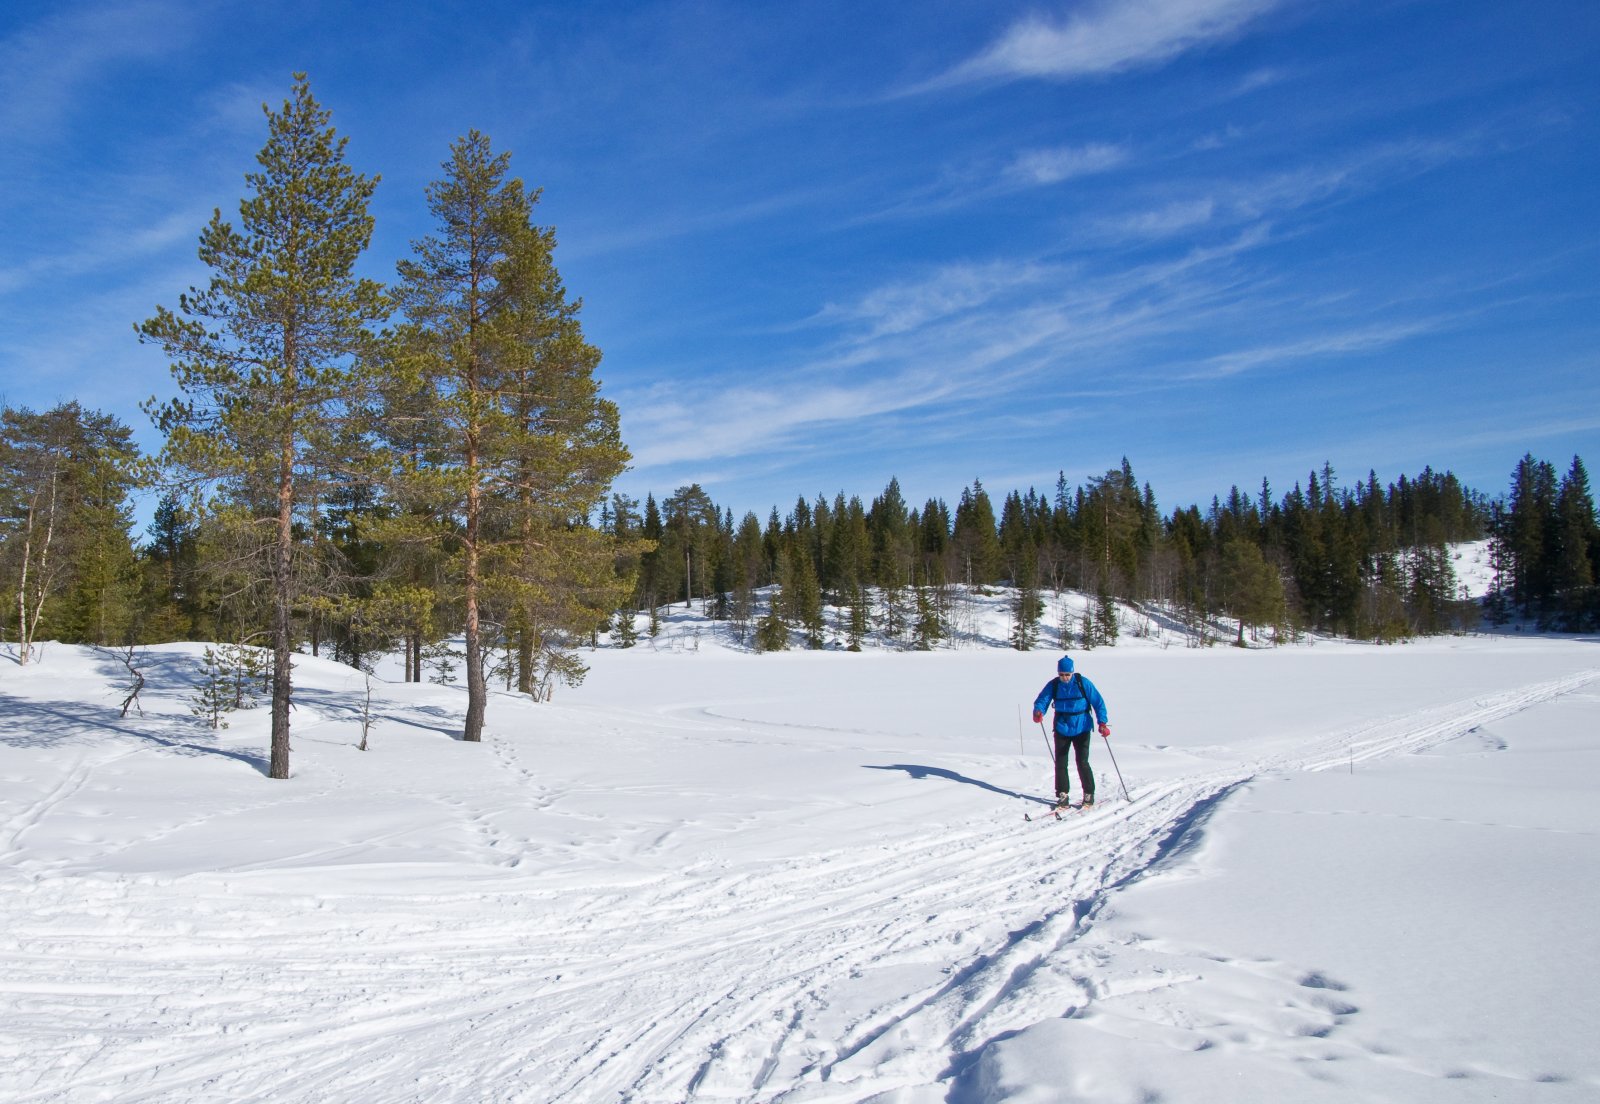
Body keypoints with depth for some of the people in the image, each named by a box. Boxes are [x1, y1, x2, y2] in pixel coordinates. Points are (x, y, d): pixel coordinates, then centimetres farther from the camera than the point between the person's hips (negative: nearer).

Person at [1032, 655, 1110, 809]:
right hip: (1062, 729, 3)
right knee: (1060, 763, 4)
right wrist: (1038, 712, -30)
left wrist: (1103, 723, -14)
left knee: (1082, 762, -7)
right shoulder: (1053, 685, -2)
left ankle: (1089, 794, 9)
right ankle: (1062, 795, 13)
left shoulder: (1083, 683, -9)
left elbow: (1098, 702, -6)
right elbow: (1042, 700, -7)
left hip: (1082, 729, -3)